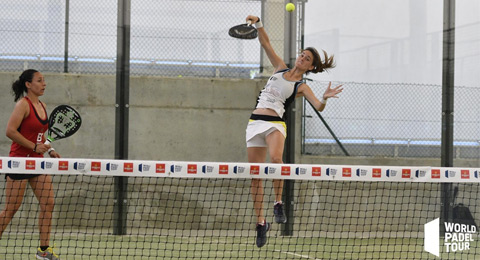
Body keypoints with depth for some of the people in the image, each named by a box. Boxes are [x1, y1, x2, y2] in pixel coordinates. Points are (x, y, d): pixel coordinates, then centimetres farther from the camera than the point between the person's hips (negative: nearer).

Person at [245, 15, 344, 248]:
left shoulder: (301, 87, 4)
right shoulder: (280, 68, 16)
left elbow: (318, 106, -10)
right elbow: (265, 43, 16)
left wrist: (325, 98, -31)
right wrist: (258, 24, 2)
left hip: (275, 123, -4)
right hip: (255, 123, 4)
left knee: (275, 158, -36)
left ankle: (278, 203, -20)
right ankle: (261, 222, 11)